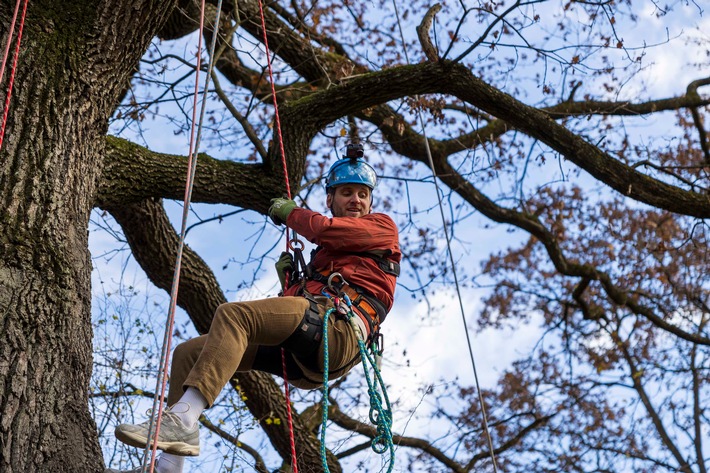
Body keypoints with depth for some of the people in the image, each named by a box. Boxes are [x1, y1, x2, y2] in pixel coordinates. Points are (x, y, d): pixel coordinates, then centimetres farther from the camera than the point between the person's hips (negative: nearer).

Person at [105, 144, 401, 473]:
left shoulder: (383, 226, 17)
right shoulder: (325, 252, 38)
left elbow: (322, 228, -1)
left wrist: (289, 211, 15)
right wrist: (289, 281, 16)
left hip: (339, 328, -8)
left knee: (233, 314, -30)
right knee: (188, 353, 0)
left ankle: (181, 421, -43)